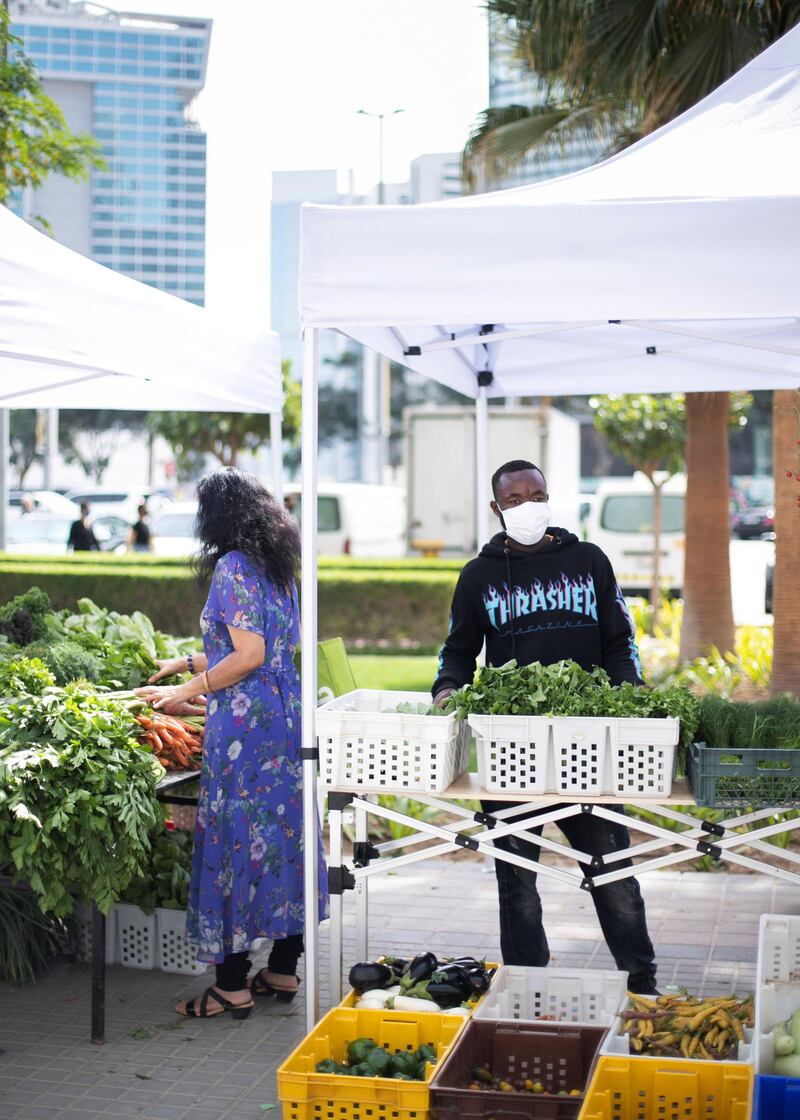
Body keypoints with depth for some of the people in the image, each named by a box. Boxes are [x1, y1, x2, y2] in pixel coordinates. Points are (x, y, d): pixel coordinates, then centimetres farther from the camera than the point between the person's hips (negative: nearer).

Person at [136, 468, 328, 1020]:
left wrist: (186, 691, -9)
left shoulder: (232, 567, -12)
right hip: (285, 714, 9)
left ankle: (233, 986, 2)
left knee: (235, 835, -3)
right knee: (282, 833, 13)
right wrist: (189, 662, 31)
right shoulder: (278, 568, 14)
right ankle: (284, 970, 21)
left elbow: (249, 656, -18)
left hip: (244, 722, -9)